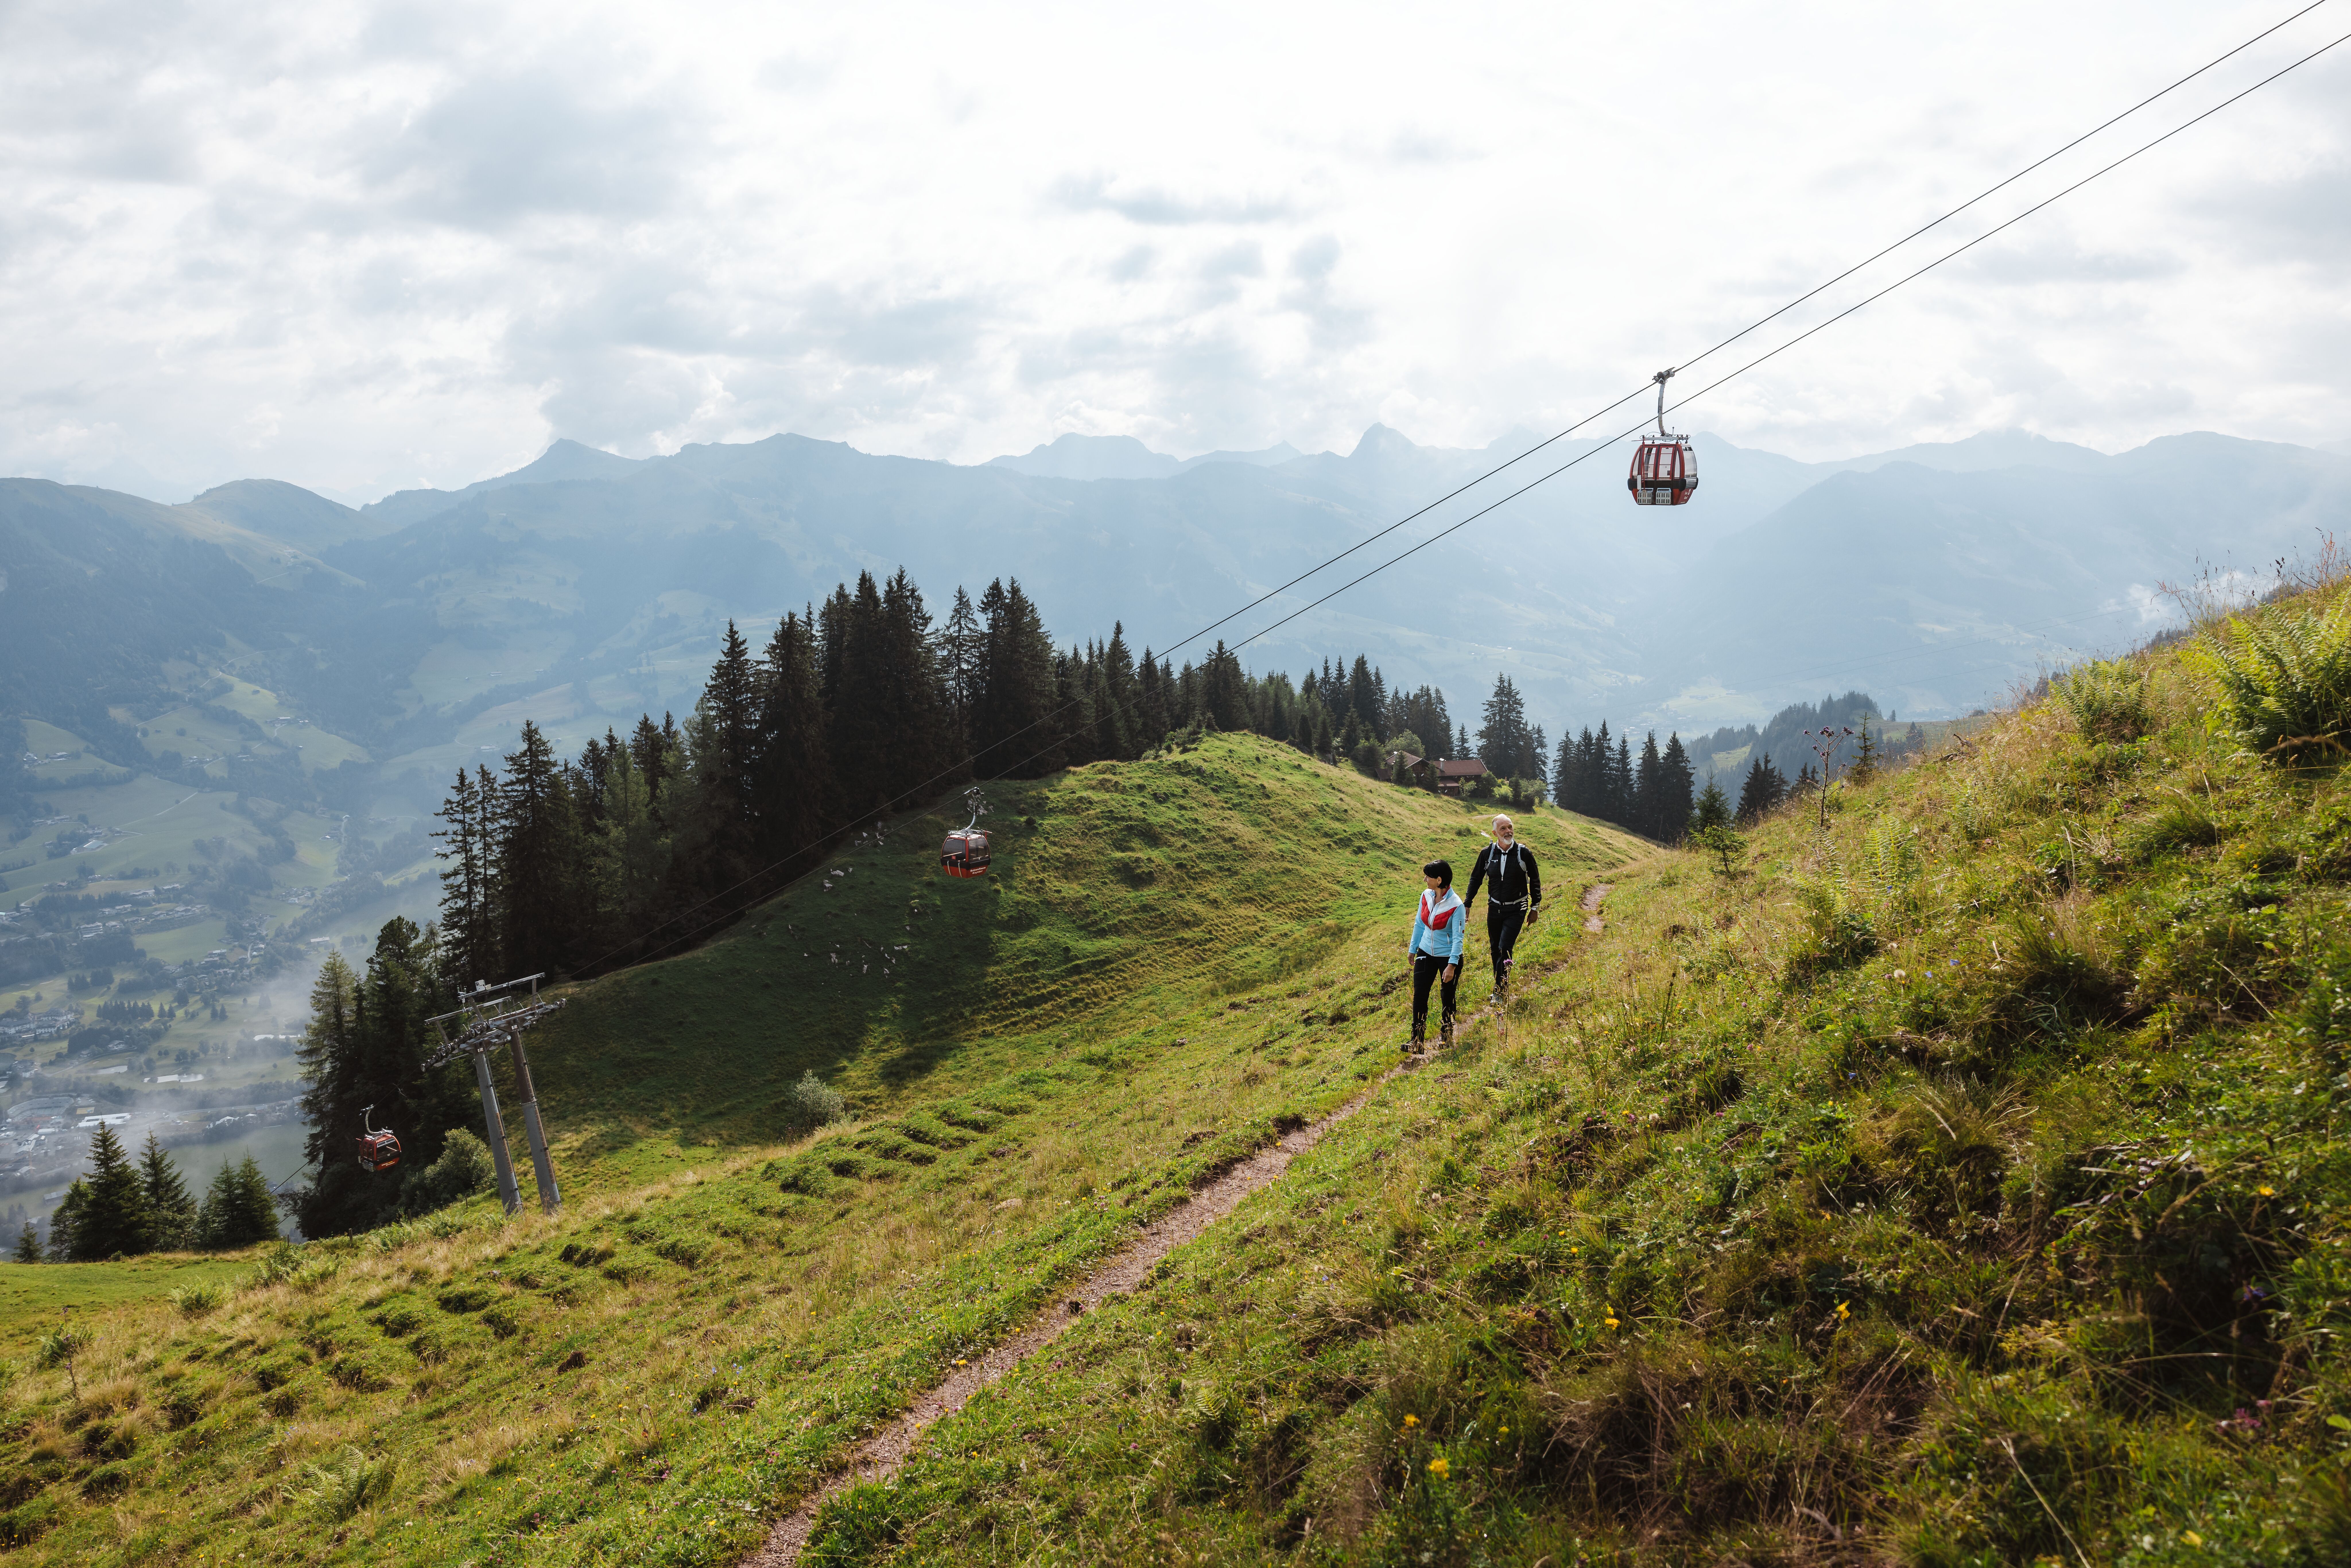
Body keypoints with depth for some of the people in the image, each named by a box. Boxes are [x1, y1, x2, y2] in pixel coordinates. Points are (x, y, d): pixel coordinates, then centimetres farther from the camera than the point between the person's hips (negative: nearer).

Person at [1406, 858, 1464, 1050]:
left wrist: (1452, 965, -24)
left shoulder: (1456, 905, -21)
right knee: (1419, 995, 0)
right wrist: (1413, 949, 15)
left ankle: (1447, 1034, 32)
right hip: (1426, 953, 5)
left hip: (1449, 956, -5)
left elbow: (1458, 938, -20)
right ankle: (1418, 1041, 4)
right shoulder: (1426, 896, -4)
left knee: (1447, 998, 11)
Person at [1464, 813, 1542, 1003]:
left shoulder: (1524, 853, -9)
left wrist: (1534, 908, 6)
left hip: (1516, 911, -3)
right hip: (1494, 909, 3)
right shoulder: (1487, 853, -4)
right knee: (1495, 950, 9)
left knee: (1505, 949, -14)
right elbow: (1476, 879, 9)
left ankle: (1499, 993, -6)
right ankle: (1500, 989, 24)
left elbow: (1535, 881, 5)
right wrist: (1467, 905, 6)